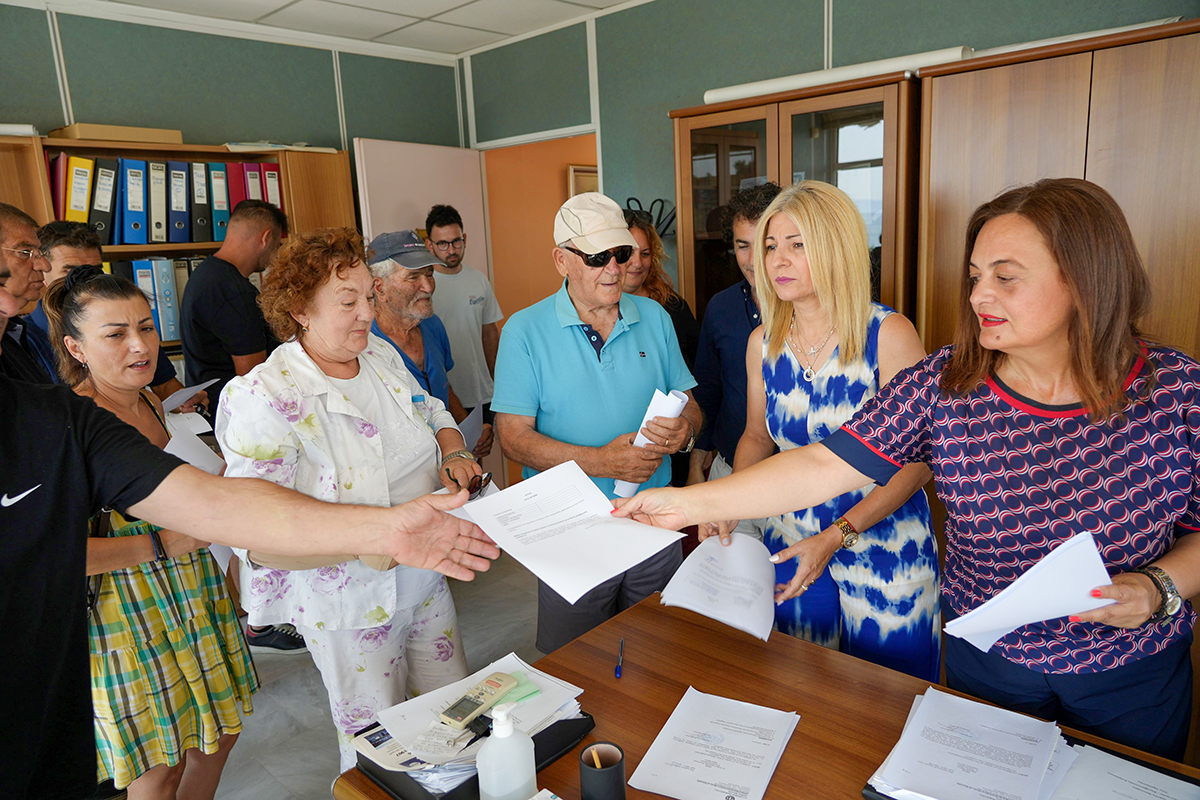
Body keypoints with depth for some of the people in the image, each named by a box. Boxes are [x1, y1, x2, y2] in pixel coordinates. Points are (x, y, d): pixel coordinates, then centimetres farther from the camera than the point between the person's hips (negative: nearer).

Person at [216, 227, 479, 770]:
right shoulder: (265, 397, -21)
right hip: (349, 599, -6)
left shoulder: (382, 355, -1)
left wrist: (453, 453, -6)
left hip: (424, 580, 6)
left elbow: (435, 416, 16)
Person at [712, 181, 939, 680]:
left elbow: (918, 460, -15)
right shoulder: (762, 342, -2)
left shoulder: (888, 334, -16)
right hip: (792, 544, 4)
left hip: (882, 548, -4)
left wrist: (837, 537, -23)